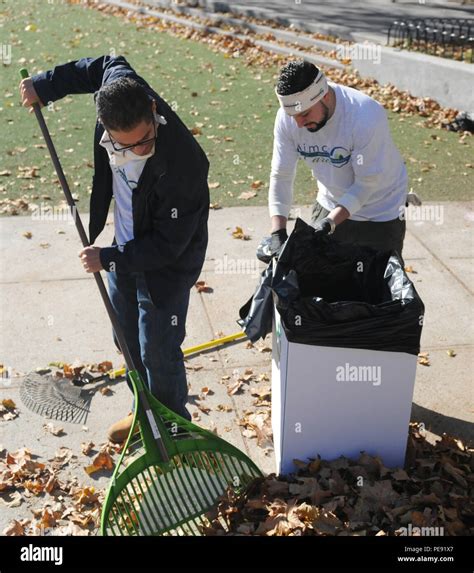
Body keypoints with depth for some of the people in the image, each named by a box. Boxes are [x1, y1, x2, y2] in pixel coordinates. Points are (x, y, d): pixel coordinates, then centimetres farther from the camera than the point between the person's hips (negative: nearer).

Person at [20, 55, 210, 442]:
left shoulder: (181, 166, -38)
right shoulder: (117, 86, -22)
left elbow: (167, 246, -27)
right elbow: (106, 65, 6)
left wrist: (107, 259, -19)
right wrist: (46, 85, 6)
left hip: (167, 264, -7)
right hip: (126, 249, 7)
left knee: (158, 351, 5)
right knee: (128, 339, 22)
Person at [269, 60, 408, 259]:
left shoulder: (366, 116, -32)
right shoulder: (287, 116, -19)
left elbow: (367, 183, -25)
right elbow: (281, 176, -14)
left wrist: (329, 223, -34)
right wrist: (278, 233, -25)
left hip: (381, 212, -4)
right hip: (330, 205, 4)